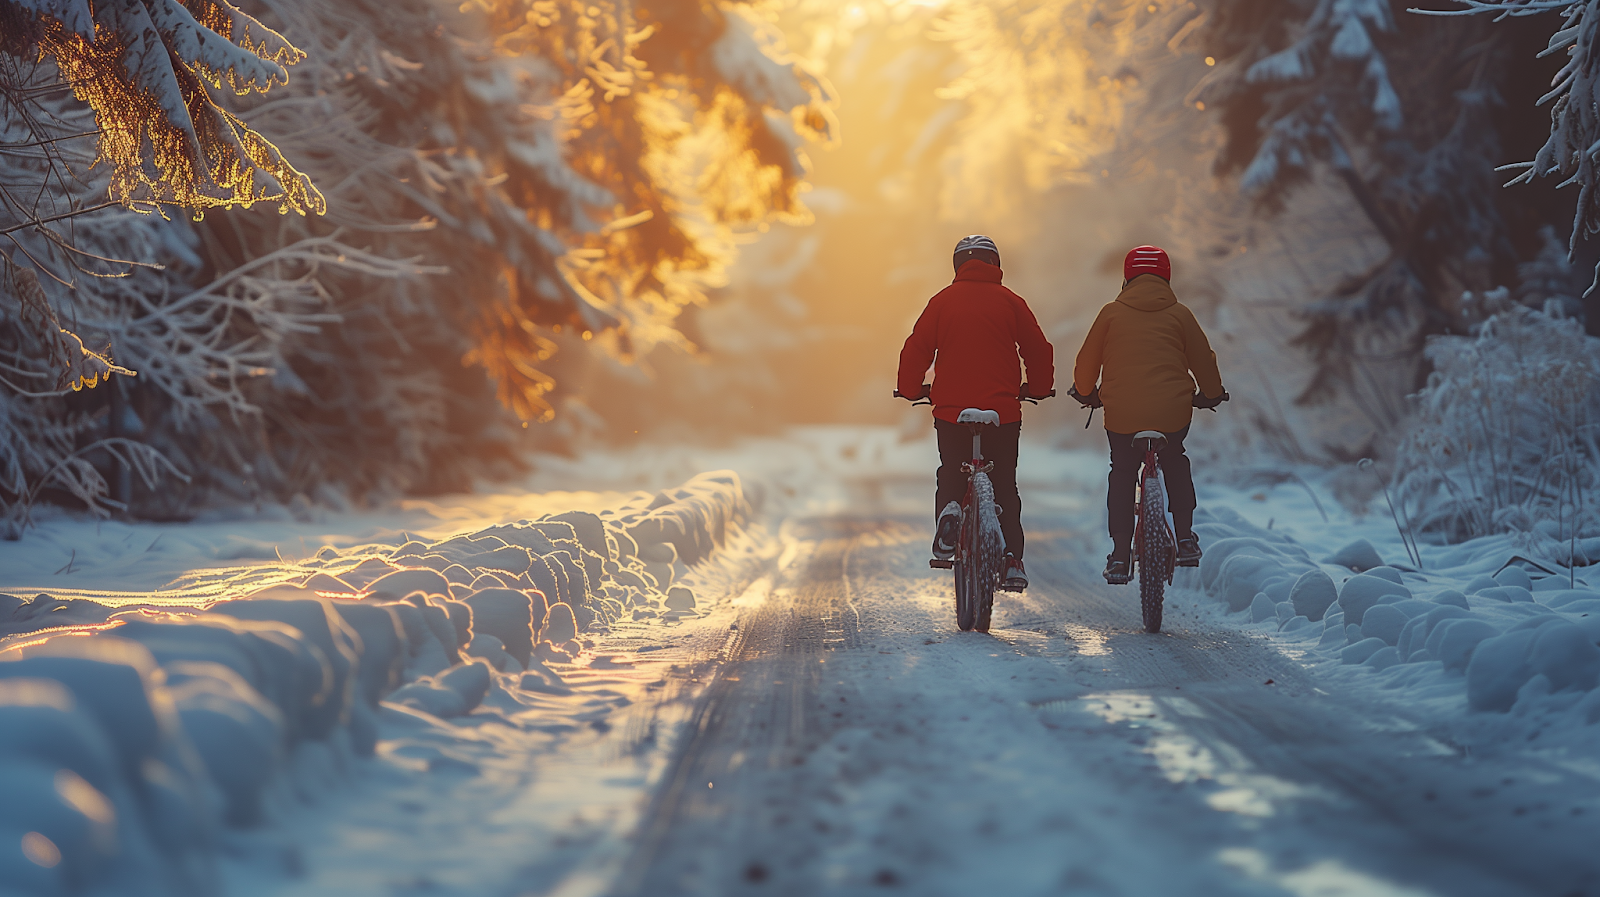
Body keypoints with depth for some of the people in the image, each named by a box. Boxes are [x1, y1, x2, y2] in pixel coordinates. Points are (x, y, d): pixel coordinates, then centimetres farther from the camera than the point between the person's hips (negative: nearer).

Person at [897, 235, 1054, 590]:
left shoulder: (942, 301, 3)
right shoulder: (1010, 302, 3)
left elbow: (917, 348, 3)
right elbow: (1038, 350, 8)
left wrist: (910, 389, 20)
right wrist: (1039, 388, 25)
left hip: (951, 409, 0)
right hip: (1003, 410, 0)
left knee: (951, 476, 19)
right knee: (1004, 486, 11)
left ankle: (948, 507, -14)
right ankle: (1012, 561, 2)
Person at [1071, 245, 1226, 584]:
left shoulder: (1111, 313, 7)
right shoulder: (1179, 314, 8)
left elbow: (1087, 361, 13)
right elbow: (1203, 359, 13)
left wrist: (1085, 392, 33)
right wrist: (1211, 394, 33)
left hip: (1121, 414, -1)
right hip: (1173, 410, 1)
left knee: (1122, 474, 16)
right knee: (1175, 463, 28)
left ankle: (1120, 556, 8)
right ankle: (1185, 538, 21)